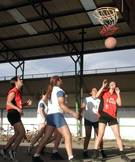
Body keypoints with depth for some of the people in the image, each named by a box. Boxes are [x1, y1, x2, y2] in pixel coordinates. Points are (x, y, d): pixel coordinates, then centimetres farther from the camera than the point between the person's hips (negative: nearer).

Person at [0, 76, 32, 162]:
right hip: (13, 114, -10)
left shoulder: (18, 92, 20)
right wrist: (18, 109, -33)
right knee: (22, 133, -15)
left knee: (17, 134, 14)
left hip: (16, 114, 10)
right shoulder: (13, 91, -9)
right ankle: (12, 151, -10)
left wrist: (26, 103, 7)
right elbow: (8, 103, -21)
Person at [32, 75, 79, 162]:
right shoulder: (59, 90, -4)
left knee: (46, 137, 9)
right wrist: (72, 113, -14)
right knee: (67, 136, -10)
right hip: (57, 115, -9)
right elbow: (61, 105, -13)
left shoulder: (51, 91, 22)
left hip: (50, 115, 9)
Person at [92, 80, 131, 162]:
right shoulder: (104, 92, 5)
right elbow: (97, 96, -13)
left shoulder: (116, 95, 14)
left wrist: (118, 93, -3)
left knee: (118, 135, 3)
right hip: (104, 116, -3)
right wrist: (103, 87, -13)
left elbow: (119, 104, -2)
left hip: (113, 117, 4)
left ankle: (122, 154, 11)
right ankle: (95, 153, -7)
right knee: (100, 134, -12)